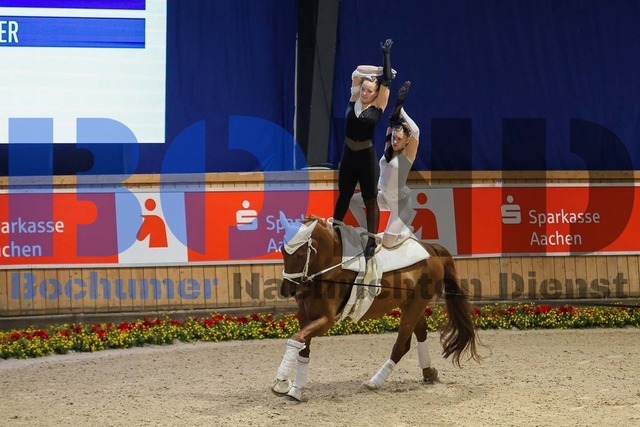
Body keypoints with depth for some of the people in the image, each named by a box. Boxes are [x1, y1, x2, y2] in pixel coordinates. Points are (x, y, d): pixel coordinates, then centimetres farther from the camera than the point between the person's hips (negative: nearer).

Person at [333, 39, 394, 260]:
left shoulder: (378, 106, -8)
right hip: (348, 155, 4)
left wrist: (386, 54, -9)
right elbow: (358, 71, -3)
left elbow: (387, 81, -12)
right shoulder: (354, 100, 0)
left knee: (370, 200, 4)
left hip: (367, 157, -4)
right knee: (343, 196, 16)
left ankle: (372, 242, 6)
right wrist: (380, 70, -1)